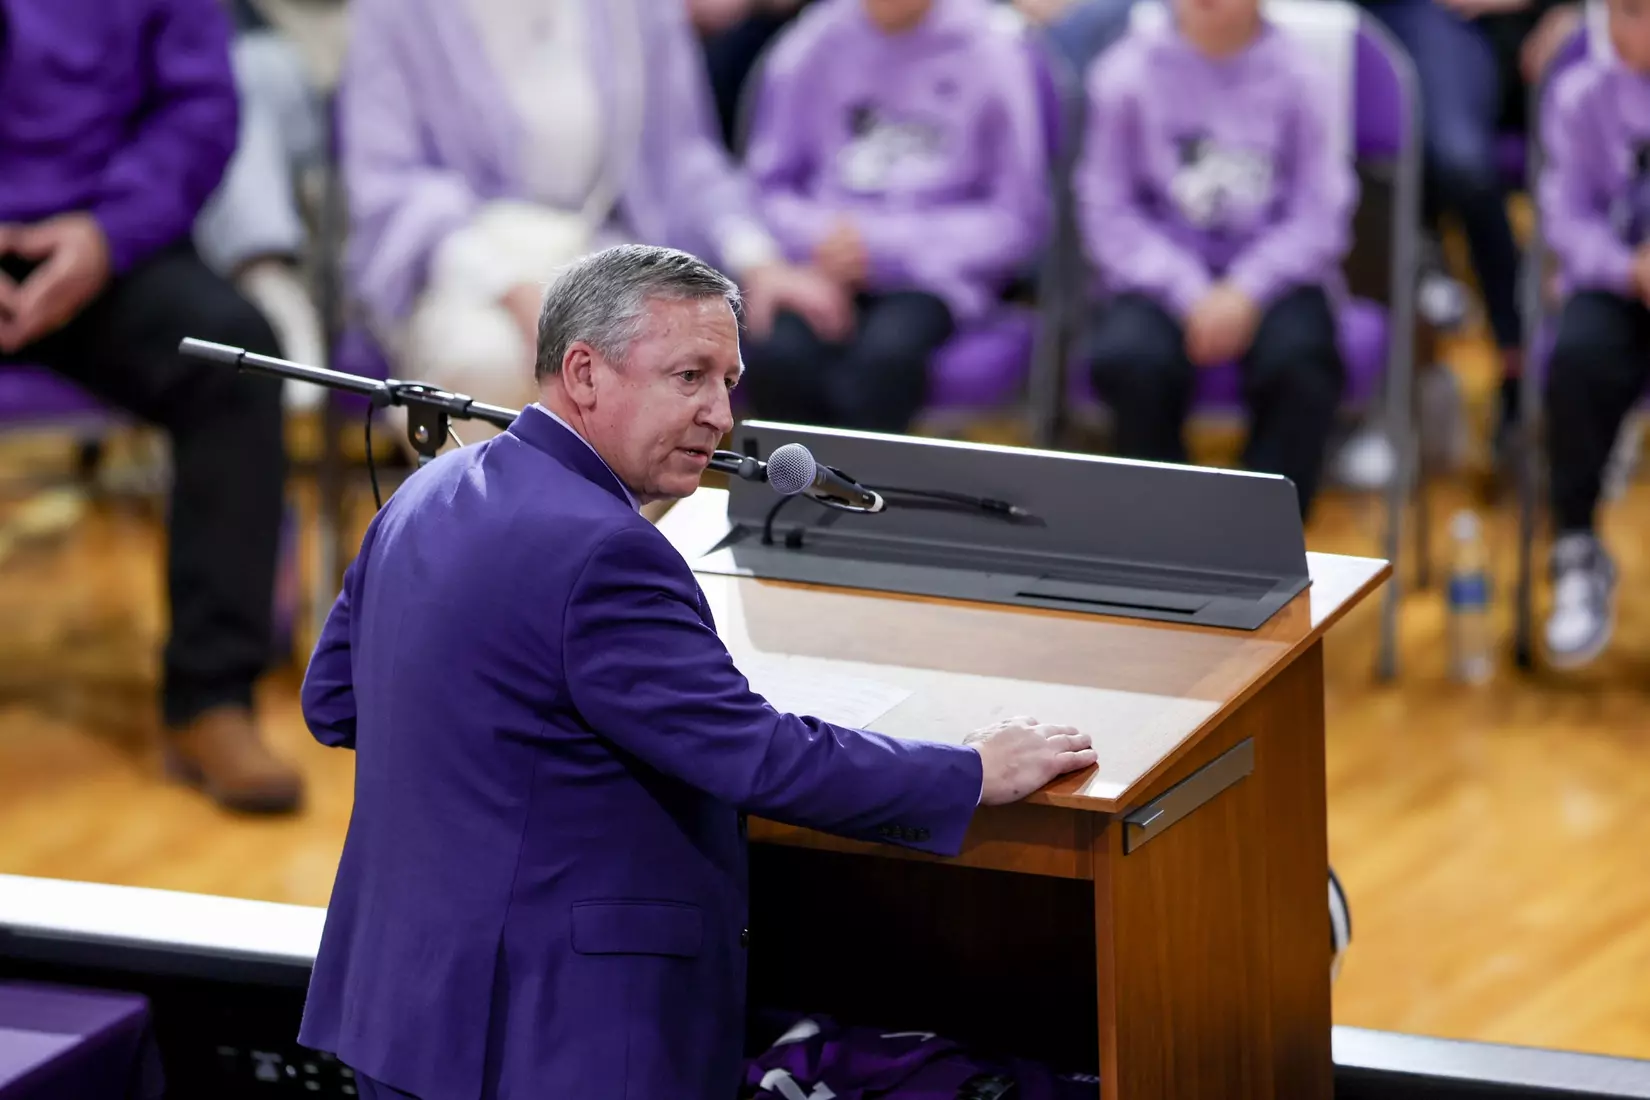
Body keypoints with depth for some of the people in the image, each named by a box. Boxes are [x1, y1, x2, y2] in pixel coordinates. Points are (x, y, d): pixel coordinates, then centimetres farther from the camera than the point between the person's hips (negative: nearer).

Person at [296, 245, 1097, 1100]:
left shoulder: (427, 496, 8)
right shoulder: (601, 554, -21)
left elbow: (332, 701, 19)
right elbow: (760, 759, -21)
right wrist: (977, 774, -9)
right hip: (555, 1031, -10)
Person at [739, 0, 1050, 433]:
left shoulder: (991, 53, -1)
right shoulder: (811, 45, 6)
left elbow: (1017, 218, 1)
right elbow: (766, 186, 14)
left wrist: (887, 249, -10)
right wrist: (815, 236, -9)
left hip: (936, 272, -2)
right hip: (823, 266, 2)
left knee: (887, 352, -35)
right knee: (777, 353, -30)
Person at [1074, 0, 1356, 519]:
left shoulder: (1294, 75, -1)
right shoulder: (1127, 71, -2)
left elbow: (1320, 213, -2)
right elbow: (1107, 208, -1)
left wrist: (1247, 292, -17)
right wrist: (1189, 296, -13)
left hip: (1271, 275, 0)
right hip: (1161, 274, 0)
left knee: (1300, 358, -32)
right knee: (1129, 359, -32)